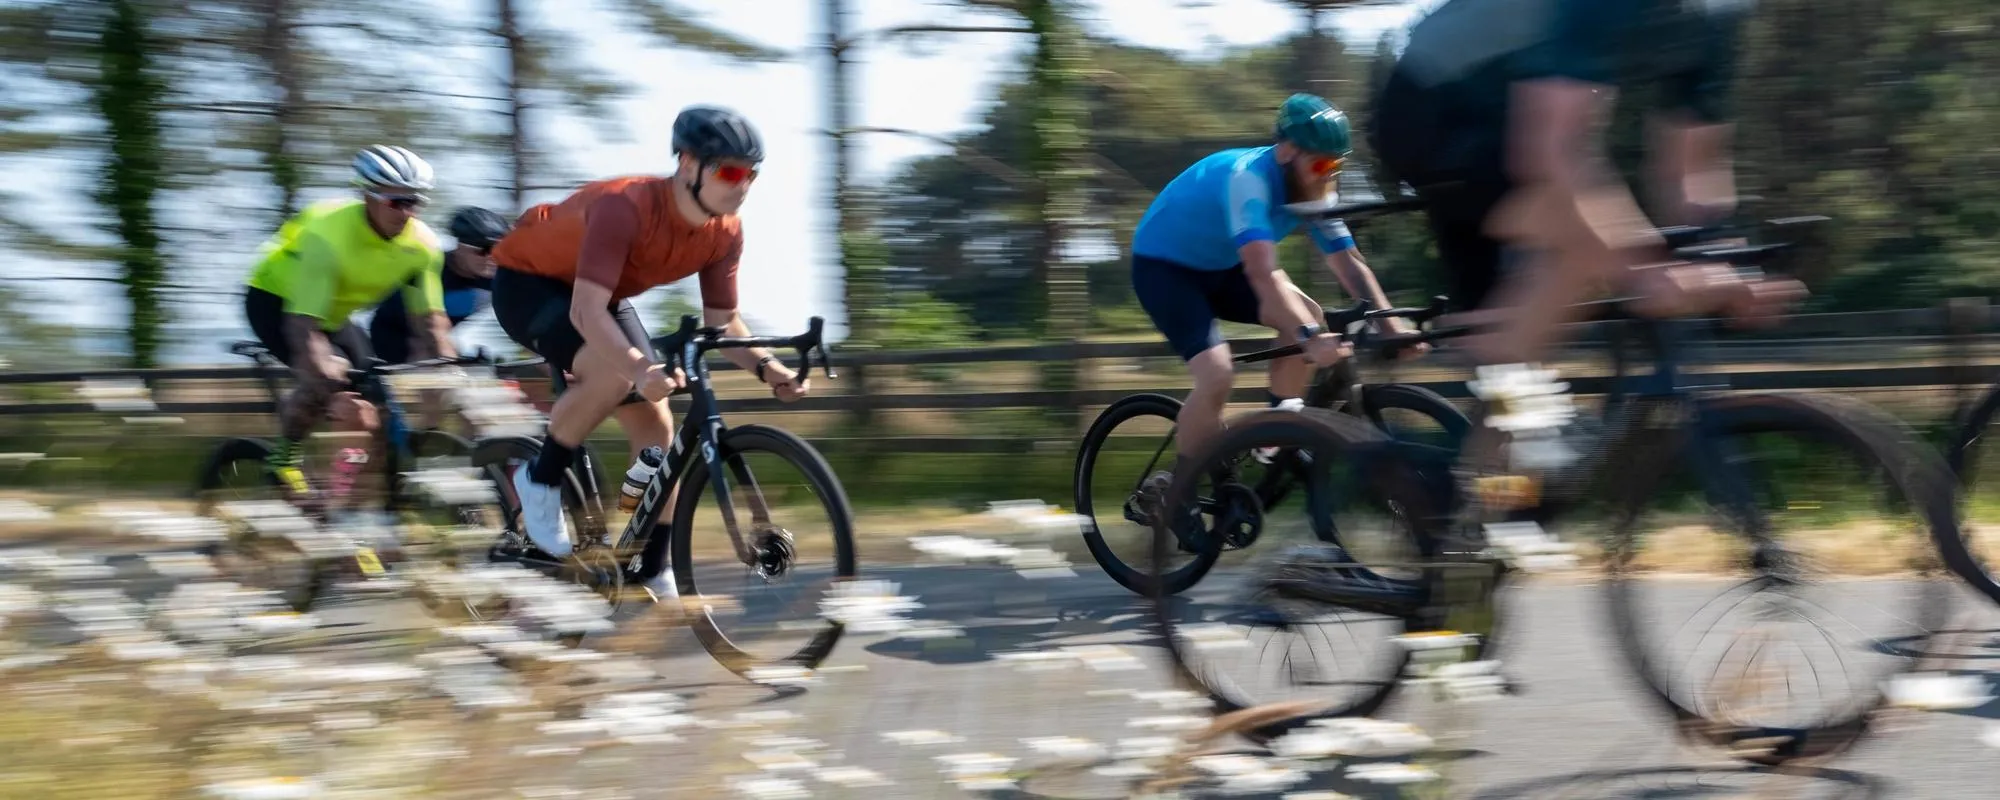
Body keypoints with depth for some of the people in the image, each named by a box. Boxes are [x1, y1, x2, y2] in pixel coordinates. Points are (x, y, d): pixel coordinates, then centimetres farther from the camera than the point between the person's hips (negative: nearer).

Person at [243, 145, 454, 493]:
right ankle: (284, 457, -8)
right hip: (274, 299, -6)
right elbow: (304, 326, -41)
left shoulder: (422, 244, -22)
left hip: (334, 312, 6)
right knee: (331, 372, -30)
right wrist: (335, 395, -52)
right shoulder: (328, 234, -37)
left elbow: (430, 323, -16)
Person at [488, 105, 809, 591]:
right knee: (613, 373, -35)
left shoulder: (724, 233, -16)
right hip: (527, 283, -7)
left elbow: (722, 321, -8)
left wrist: (763, 366, -27)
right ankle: (540, 479, -10)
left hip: (601, 297, 7)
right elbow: (586, 310, -45)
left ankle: (650, 574, 10)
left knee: (656, 427, -3)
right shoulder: (625, 206, -37)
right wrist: (640, 369, -60)